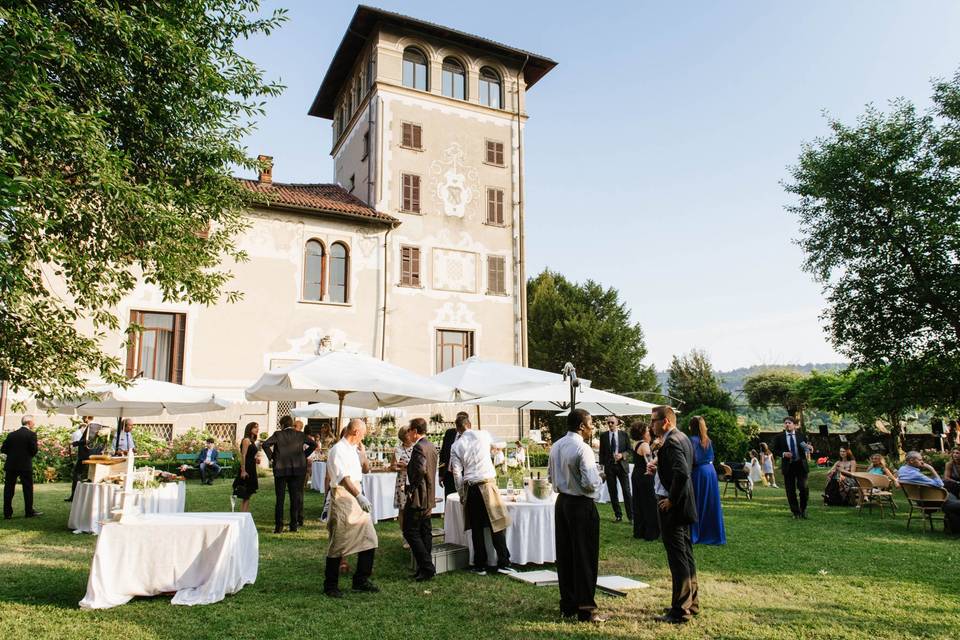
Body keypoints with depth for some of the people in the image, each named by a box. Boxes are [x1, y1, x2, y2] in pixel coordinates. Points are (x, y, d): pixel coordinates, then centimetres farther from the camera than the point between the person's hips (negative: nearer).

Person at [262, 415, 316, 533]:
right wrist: (304, 455, 9)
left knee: (280, 498, 5)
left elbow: (265, 444, -15)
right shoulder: (300, 435, 2)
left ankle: (279, 527, 3)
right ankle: (294, 525, 11)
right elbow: (313, 444, 5)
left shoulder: (278, 434, -5)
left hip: (280, 469, -2)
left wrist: (271, 457, -5)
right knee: (295, 497, 10)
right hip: (297, 469, 2)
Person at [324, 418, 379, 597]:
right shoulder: (338, 450, -14)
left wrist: (362, 450, 10)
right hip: (342, 498, -9)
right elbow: (344, 478, -24)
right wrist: (359, 496, -32)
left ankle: (361, 581, 20)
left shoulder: (353, 449, 14)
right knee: (338, 544, 1)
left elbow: (365, 468, 25)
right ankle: (330, 586, 15)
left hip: (357, 497, 9)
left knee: (369, 539, 8)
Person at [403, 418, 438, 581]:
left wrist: (411, 489, -19)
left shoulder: (419, 447, -18)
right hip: (429, 497, 10)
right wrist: (408, 466, 20)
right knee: (425, 531, 13)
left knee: (410, 531, -2)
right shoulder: (431, 446, 11)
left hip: (417, 497, -10)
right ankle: (426, 568, 19)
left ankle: (427, 567, -3)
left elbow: (420, 470, -31)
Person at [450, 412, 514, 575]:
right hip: (488, 484, -2)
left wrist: (461, 494, 9)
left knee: (476, 528, 10)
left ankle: (480, 566, 15)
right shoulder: (483, 435, 0)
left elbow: (457, 473, 0)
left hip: (470, 488, 2)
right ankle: (503, 563, 2)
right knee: (496, 524, 3)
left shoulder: (456, 446, 2)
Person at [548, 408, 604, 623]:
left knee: (564, 554, 14)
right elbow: (590, 483, -21)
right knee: (585, 557, 3)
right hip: (582, 505, -7)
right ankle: (585, 609, 10)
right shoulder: (583, 449, -18)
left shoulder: (556, 446, 5)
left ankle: (567, 605, 25)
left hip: (562, 502, 7)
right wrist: (600, 477, -1)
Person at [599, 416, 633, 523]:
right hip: (609, 466, 1)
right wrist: (602, 466, 0)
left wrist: (622, 455, -14)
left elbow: (629, 450, 4)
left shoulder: (624, 435, 3)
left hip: (622, 466, -1)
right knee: (613, 492, 5)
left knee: (626, 491, -3)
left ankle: (631, 516, 3)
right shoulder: (603, 436, 5)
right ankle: (618, 515, 14)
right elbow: (601, 453, 6)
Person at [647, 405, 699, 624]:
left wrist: (671, 500, -21)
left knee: (677, 558, -2)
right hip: (683, 505, 10)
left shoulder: (671, 442, -20)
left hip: (672, 507, -10)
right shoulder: (682, 438, 10)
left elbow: (682, 473, -31)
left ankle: (680, 610, 8)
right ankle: (691, 602, 30)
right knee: (686, 554, 18)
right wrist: (658, 468, 10)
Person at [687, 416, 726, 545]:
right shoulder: (707, 440, 8)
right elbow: (711, 457, 13)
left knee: (698, 504, 2)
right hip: (711, 471, 7)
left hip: (699, 472, -7)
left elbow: (693, 460, -18)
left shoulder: (693, 440, -14)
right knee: (711, 504, 14)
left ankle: (694, 534, 8)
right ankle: (713, 533, 21)